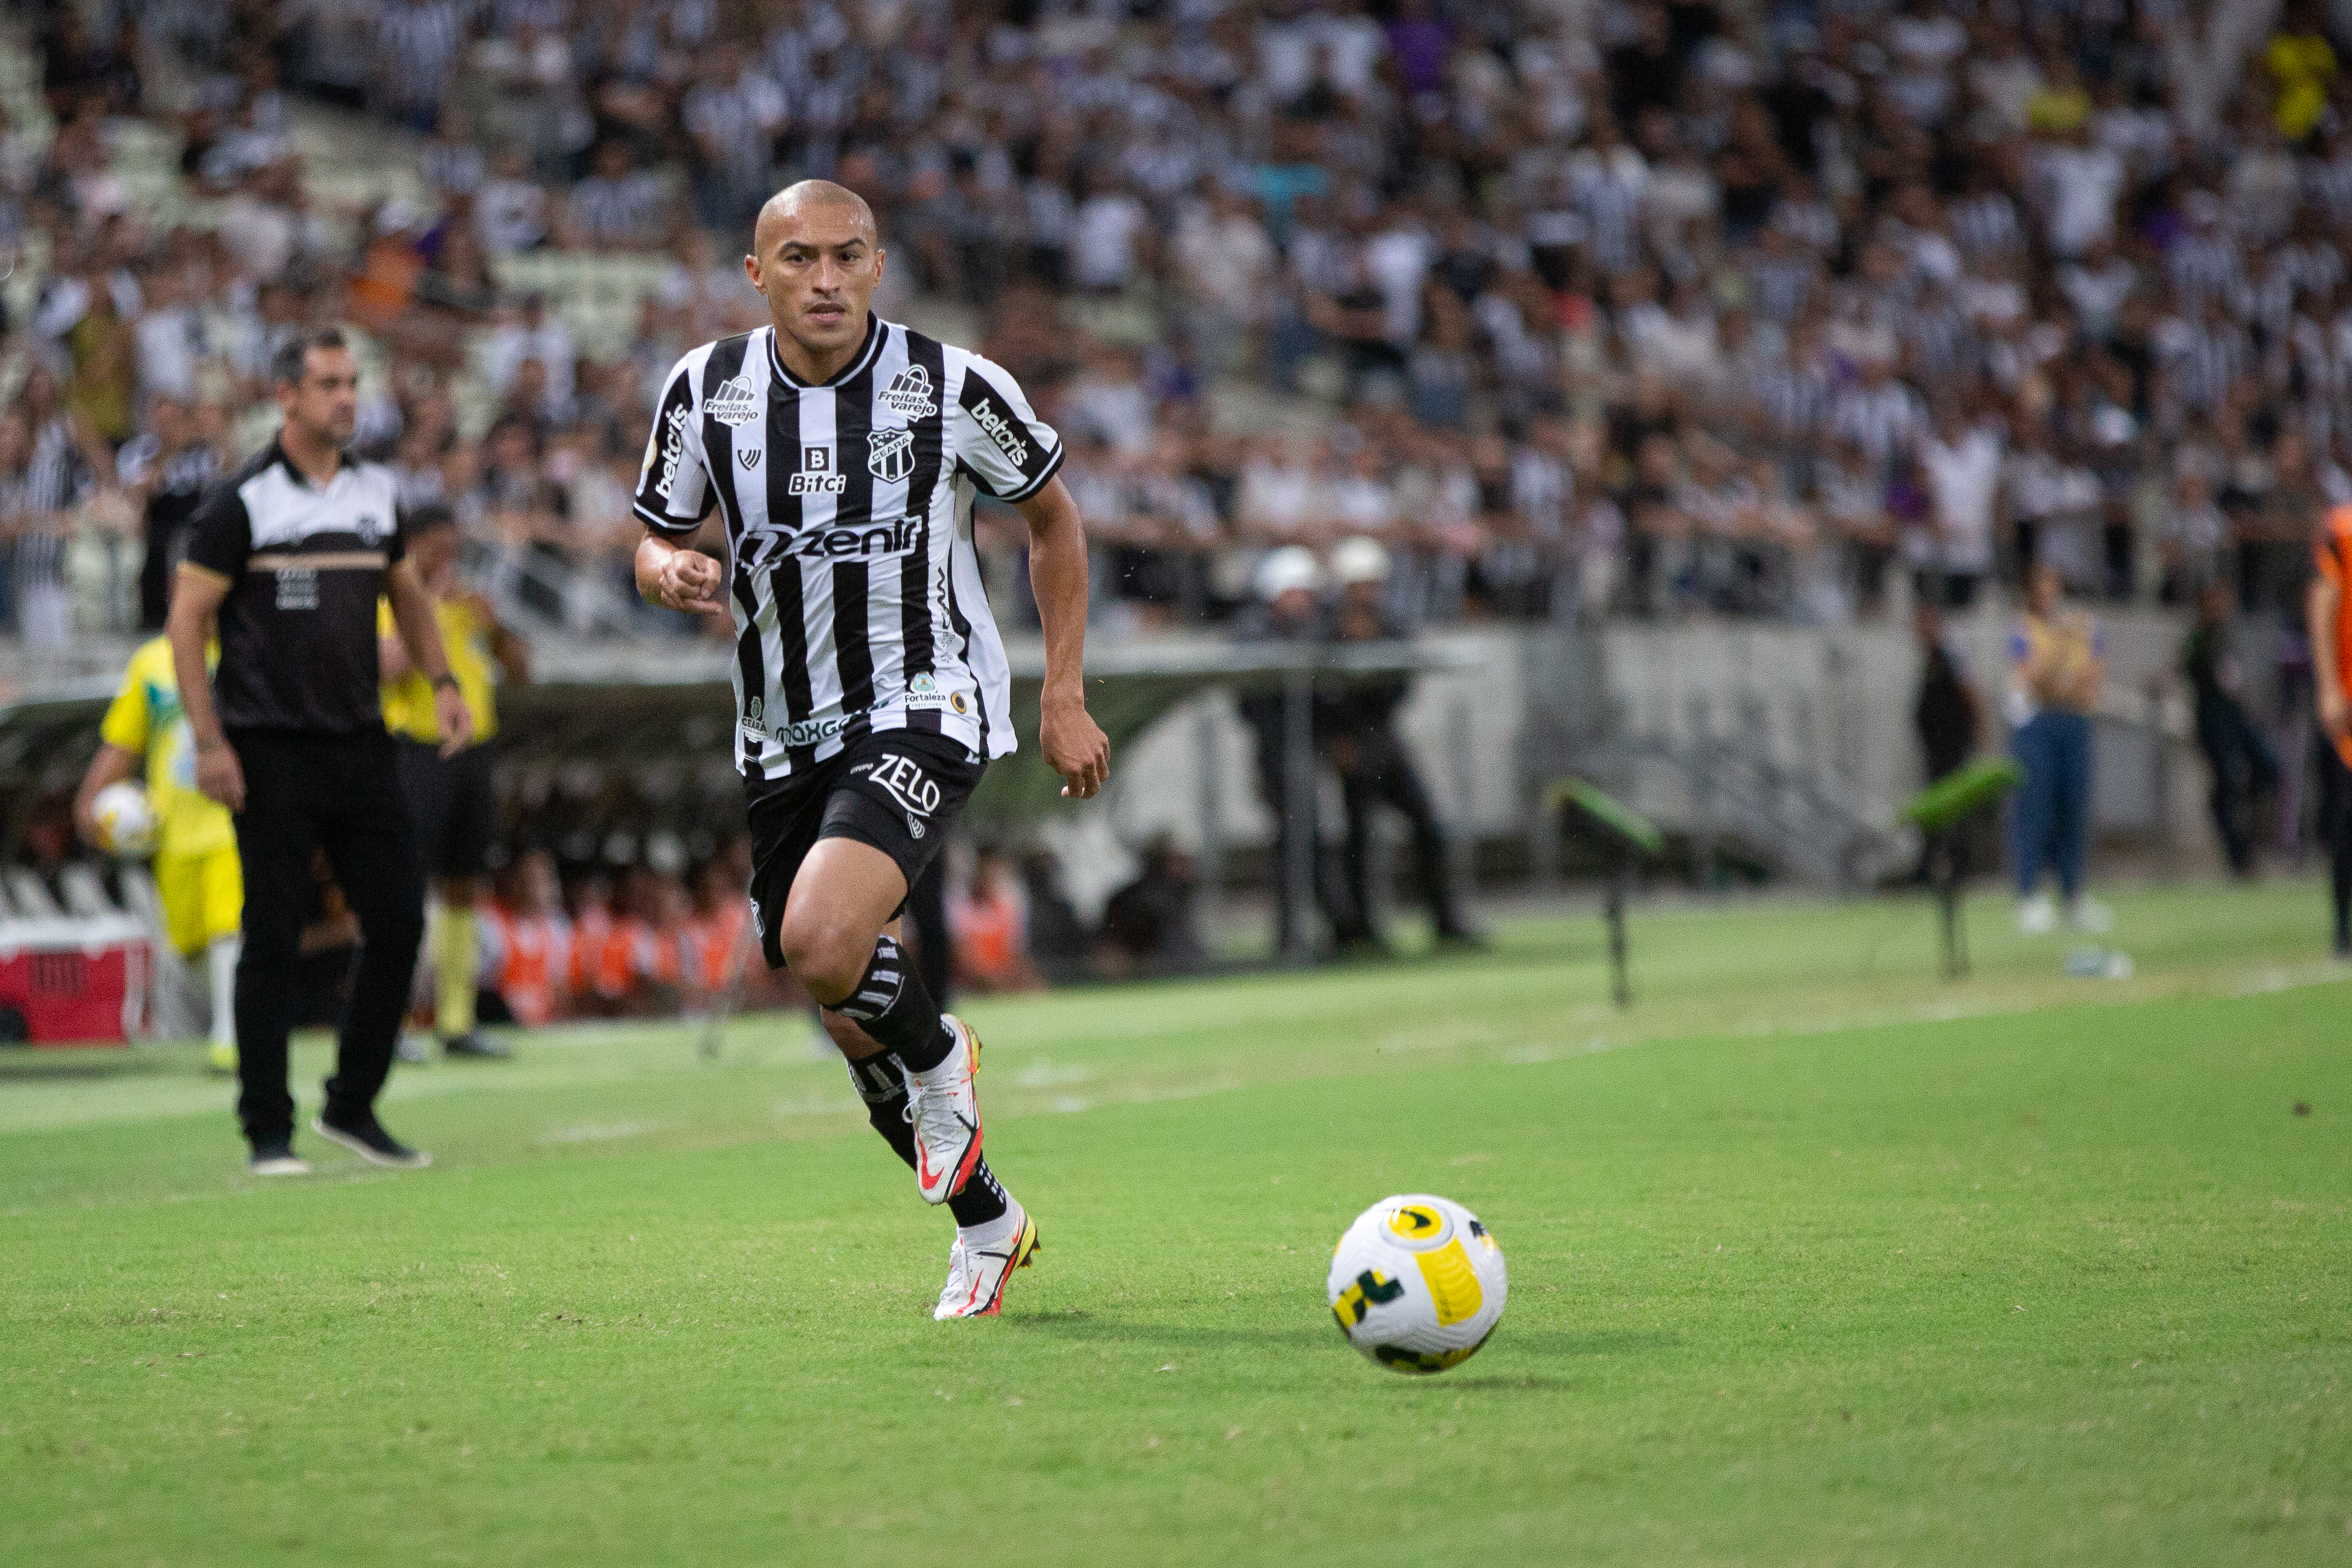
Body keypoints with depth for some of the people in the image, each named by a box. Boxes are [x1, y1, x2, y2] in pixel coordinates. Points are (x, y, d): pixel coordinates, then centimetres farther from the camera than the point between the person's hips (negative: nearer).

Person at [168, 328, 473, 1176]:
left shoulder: (378, 492, 10)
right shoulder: (241, 501, -6)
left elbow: (406, 591, 25)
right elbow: (187, 619, -6)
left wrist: (443, 681, 11)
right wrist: (208, 741, -13)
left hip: (359, 744, 5)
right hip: (271, 753, -5)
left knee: (399, 920, 1)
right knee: (274, 939, -4)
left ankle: (353, 1107, 16)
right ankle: (269, 1134, 3)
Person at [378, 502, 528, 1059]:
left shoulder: (468, 604, 17)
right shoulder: (387, 604, -3)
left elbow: (520, 670, 16)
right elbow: (391, 668, -20)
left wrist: (496, 627, -2)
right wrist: (431, 607, -15)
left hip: (472, 756, 7)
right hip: (418, 755, -7)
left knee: (464, 889, 8)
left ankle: (456, 1022, 13)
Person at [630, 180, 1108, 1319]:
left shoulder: (954, 386, -10)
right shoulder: (704, 390, -4)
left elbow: (1053, 516, 5)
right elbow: (655, 541, 9)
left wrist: (1064, 695, 2)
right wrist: (673, 573, -17)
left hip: (926, 711, -4)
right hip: (782, 738, 4)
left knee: (821, 942, -29)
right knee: (851, 1024, 10)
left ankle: (938, 1056, 5)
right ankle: (986, 1224, 34)